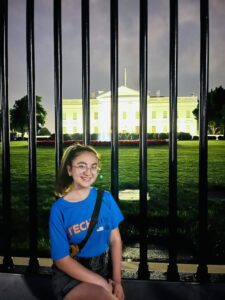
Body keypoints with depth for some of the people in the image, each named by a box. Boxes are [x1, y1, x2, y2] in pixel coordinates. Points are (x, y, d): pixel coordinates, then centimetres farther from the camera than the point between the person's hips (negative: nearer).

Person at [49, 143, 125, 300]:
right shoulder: (59, 209, -12)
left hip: (103, 268, 4)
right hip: (70, 274, -3)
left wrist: (117, 281, -9)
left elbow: (115, 239, 0)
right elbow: (62, 259, -11)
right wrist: (102, 283, -14)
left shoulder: (105, 198, -4)